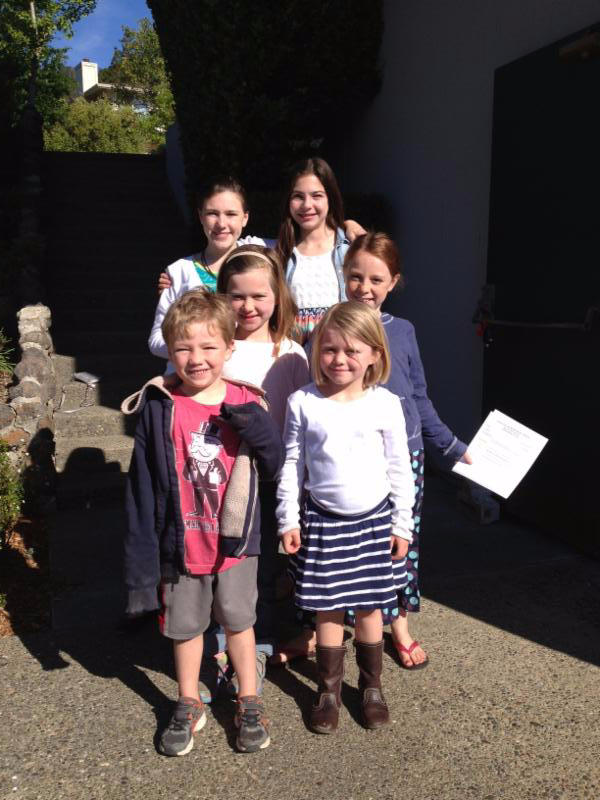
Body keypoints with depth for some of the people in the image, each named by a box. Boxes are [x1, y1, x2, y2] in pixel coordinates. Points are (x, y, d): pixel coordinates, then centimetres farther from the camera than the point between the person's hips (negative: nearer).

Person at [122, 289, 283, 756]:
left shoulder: (245, 404, -9)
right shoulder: (158, 406, -13)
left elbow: (272, 468, -6)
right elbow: (142, 486, -9)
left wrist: (253, 424, -24)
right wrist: (143, 555, -8)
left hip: (235, 540, 1)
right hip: (181, 542, 0)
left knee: (239, 620, 17)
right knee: (186, 625, 18)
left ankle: (249, 703, 39)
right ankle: (189, 706, 41)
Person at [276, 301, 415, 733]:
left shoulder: (385, 404, -6)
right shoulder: (303, 403, -6)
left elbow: (400, 468, 0)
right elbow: (291, 465, 0)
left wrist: (401, 525, 2)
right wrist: (289, 520, -1)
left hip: (374, 520, 0)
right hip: (322, 520, 0)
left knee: (370, 608, 13)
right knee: (328, 609, 9)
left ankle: (372, 686, 34)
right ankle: (329, 689, 29)